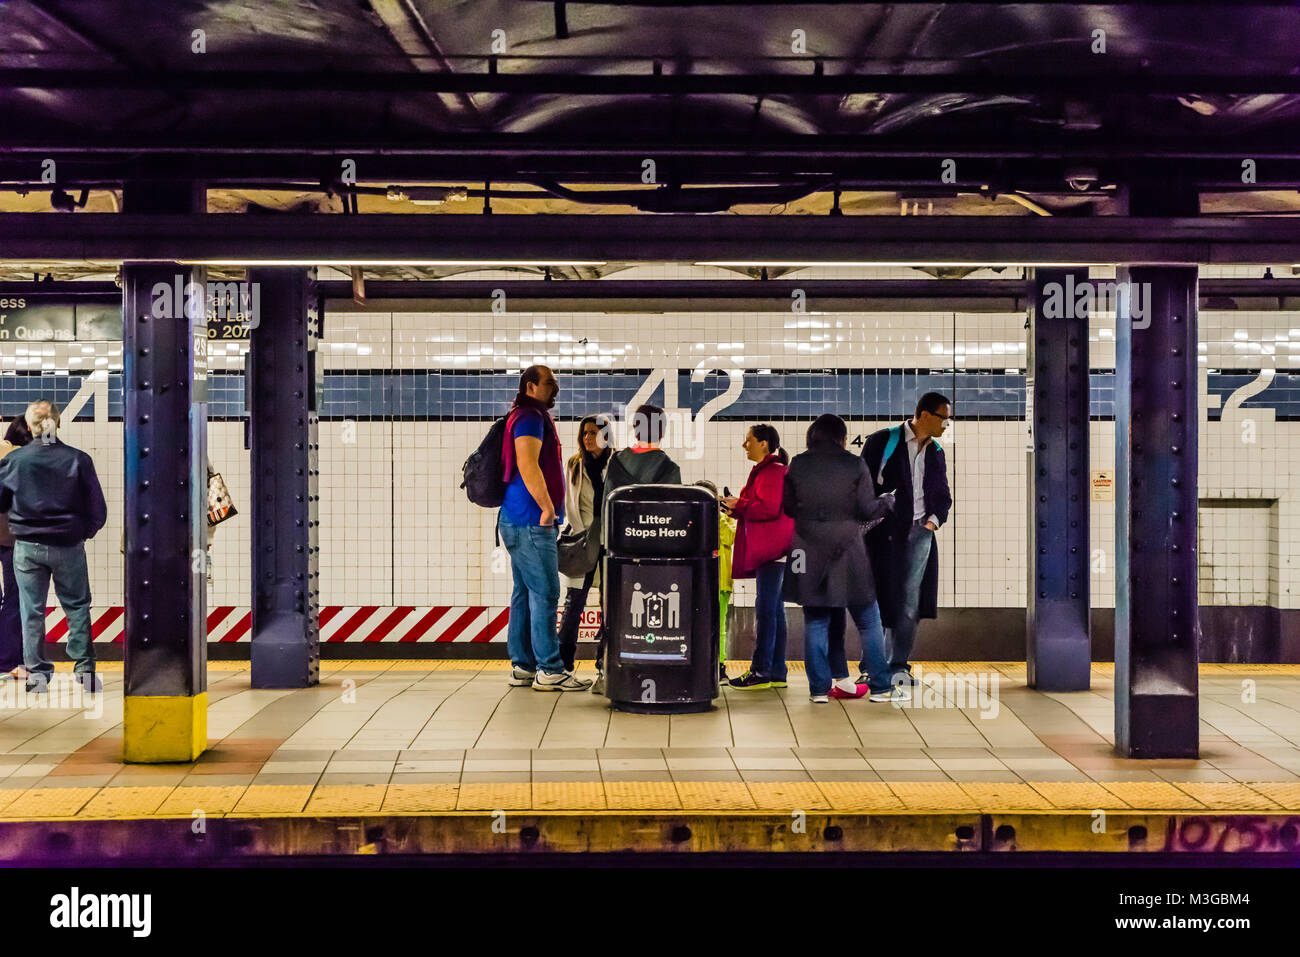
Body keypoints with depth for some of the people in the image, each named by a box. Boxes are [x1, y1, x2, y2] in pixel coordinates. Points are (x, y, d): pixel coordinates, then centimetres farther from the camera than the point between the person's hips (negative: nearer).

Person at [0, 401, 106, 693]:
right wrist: (84, 532, 13)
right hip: (69, 546, 0)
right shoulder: (78, 459, -9)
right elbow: (98, 511, -5)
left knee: (32, 611, 10)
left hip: (27, 546, 0)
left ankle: (37, 674, 13)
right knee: (77, 607, 12)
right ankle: (85, 669, 12)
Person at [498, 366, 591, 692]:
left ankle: (522, 667, 15)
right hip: (531, 522, -11)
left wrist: (548, 509, 21)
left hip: (521, 521, 11)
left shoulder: (534, 417, 22)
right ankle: (549, 670, -8)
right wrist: (548, 507, -21)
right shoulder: (530, 417, -11)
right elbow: (527, 465, -24)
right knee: (545, 593, -9)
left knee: (524, 593, 11)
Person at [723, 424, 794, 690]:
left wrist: (739, 505, -11)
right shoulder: (766, 470, 21)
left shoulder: (772, 472, -12)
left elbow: (769, 509, -22)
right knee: (774, 610, 10)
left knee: (765, 610, -10)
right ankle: (776, 672, 13)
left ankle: (761, 671, -9)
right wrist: (738, 508, 10)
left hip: (771, 551, -11)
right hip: (769, 551, 11)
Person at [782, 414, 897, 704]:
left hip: (810, 553, 2)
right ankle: (881, 687, 9)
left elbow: (788, 508, 9)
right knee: (868, 621, 8)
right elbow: (867, 509, -5)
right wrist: (888, 500, 14)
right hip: (847, 550, -2)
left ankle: (820, 688, 7)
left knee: (816, 622, 8)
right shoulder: (854, 464, -5)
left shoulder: (798, 465, 2)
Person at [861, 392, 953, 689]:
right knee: (878, 599, -1)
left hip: (919, 533, 4)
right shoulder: (882, 441, -2)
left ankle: (898, 665, 7)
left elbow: (944, 496, 22)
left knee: (909, 603, 0)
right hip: (883, 532, -4)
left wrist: (934, 520, 4)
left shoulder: (935, 453, 15)